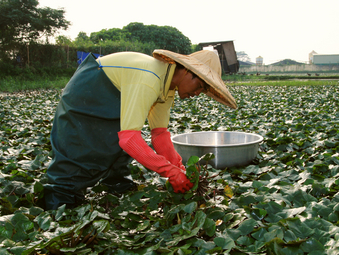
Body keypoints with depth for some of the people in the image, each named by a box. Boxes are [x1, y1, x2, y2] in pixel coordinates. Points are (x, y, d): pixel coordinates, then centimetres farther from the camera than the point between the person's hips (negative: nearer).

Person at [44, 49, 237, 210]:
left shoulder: (168, 85, -4)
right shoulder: (148, 81, -35)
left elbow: (160, 133, -2)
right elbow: (128, 138, -40)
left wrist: (179, 170, -10)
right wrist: (171, 172, -36)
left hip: (107, 105, 9)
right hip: (83, 101, -9)